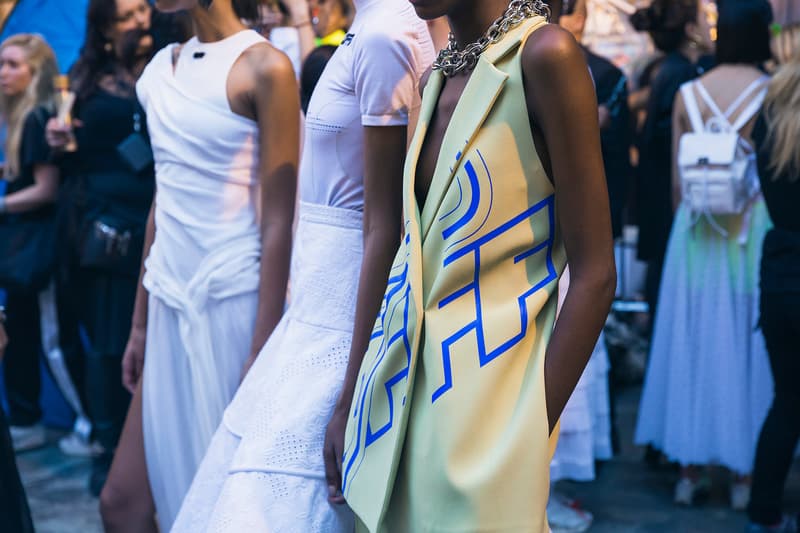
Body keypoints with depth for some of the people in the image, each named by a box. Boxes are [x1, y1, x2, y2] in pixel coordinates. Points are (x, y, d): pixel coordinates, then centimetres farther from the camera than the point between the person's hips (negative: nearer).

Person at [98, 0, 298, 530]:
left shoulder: (264, 67, -9)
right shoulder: (163, 67, 11)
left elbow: (278, 221, -12)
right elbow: (164, 199, 14)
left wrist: (261, 352, -15)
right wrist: (141, 323, 14)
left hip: (235, 305, -7)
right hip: (171, 306, 7)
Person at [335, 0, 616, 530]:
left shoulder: (544, 55, -13)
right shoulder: (441, 74, 8)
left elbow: (594, 276, -15)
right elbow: (408, 255, 10)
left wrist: (527, 438, -17)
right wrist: (348, 404, 9)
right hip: (402, 396, 7)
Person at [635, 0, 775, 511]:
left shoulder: (688, 94, 0)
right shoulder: (774, 94, -9)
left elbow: (677, 179, 4)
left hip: (698, 235, 3)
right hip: (756, 233, -2)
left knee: (693, 344, 11)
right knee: (748, 346, 7)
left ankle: (690, 472, 18)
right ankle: (744, 474, 13)